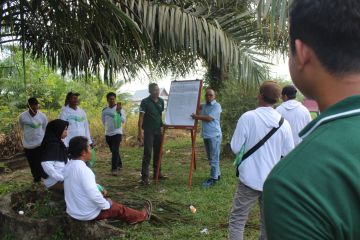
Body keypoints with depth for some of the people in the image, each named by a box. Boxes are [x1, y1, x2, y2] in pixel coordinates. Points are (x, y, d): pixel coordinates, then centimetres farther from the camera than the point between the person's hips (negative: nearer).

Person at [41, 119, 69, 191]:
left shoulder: (58, 142, 10)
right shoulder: (52, 144, -17)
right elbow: (46, 164, -27)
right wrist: (62, 178, -24)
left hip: (61, 179, 9)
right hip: (54, 182, -9)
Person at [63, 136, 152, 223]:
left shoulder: (68, 166, -2)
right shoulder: (83, 170, -28)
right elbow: (94, 195, -32)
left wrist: (99, 188, 12)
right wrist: (106, 205, -14)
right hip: (88, 213, -8)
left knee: (105, 200, 27)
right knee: (119, 208, 13)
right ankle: (142, 215, 37)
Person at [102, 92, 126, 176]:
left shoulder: (119, 108, -8)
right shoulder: (104, 110, 5)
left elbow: (123, 120, -20)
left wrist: (119, 112, -30)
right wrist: (108, 127, 14)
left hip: (117, 133, -5)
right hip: (108, 134, 5)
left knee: (115, 151, -14)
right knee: (113, 151, 16)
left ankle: (114, 169, -16)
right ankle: (119, 164, 35)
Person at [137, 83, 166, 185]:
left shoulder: (161, 101, 6)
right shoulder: (145, 102, -10)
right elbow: (141, 117, -12)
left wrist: (163, 126, 14)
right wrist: (140, 132, -18)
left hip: (158, 130, 6)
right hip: (148, 131, -6)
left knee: (158, 152, 12)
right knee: (147, 153, -7)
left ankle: (157, 173, 24)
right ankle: (144, 176, -4)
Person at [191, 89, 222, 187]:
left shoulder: (216, 106, -9)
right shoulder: (204, 106, 15)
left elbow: (209, 118, -17)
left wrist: (196, 116, -8)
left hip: (214, 135, -8)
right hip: (206, 135, 8)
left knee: (214, 158, -4)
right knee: (210, 158, 14)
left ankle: (213, 178, 1)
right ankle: (217, 174, 26)